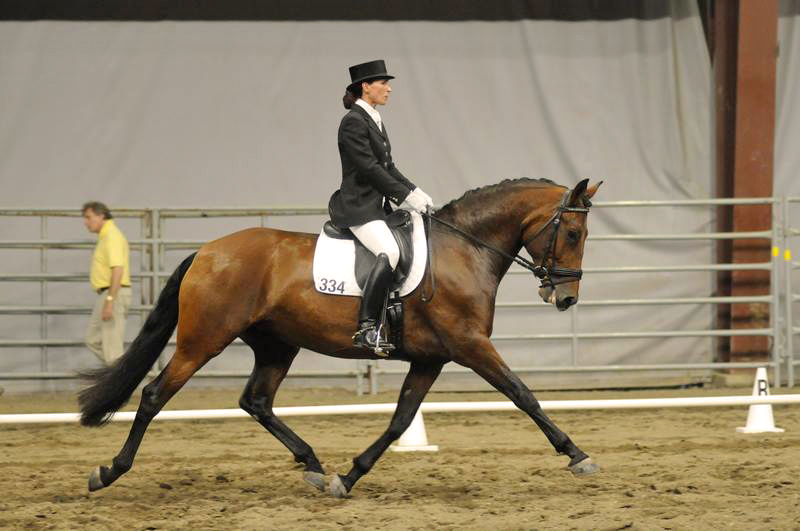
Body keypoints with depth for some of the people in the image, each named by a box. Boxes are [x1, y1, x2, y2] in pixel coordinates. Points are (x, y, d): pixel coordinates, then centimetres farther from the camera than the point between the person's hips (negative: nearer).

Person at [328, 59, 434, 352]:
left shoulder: (375, 121, 18)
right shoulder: (353, 122, -12)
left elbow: (388, 168, 22)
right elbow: (369, 168, -18)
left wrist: (415, 192, 9)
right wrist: (406, 196, -16)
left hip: (377, 206, 11)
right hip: (358, 206, -11)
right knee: (389, 252, -31)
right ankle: (365, 329, -37)